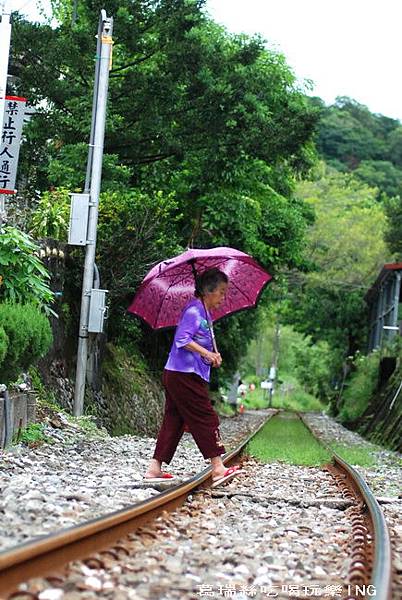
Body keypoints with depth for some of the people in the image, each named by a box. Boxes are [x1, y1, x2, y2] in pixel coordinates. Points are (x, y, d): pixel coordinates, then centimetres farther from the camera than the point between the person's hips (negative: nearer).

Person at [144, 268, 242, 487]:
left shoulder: (205, 313, 18)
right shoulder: (194, 310, -12)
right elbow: (182, 339, -22)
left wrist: (212, 356, 7)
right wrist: (206, 353, -28)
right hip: (184, 375, -10)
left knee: (174, 420, 9)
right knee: (206, 418, -7)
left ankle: (155, 468, 10)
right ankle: (217, 468, -5)